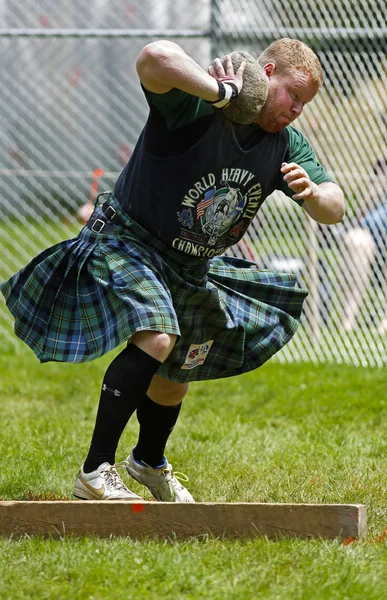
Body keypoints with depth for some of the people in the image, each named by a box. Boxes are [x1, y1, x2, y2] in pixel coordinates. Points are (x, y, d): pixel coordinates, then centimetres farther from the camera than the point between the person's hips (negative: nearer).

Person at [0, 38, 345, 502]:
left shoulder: (286, 145, -5)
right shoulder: (194, 103, -26)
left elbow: (334, 210, -5)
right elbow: (155, 58, -47)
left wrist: (313, 193, -27)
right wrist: (221, 91, -42)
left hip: (192, 271, 8)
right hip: (127, 244, -7)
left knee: (174, 378, 22)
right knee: (156, 339, -31)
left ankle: (149, 463, 52)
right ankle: (95, 472, -29)